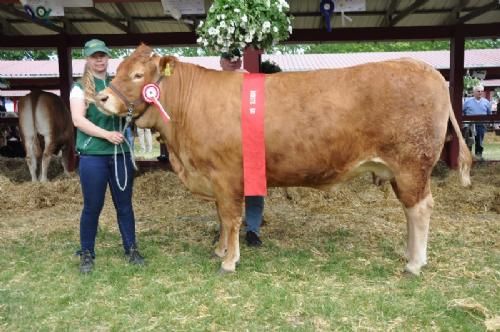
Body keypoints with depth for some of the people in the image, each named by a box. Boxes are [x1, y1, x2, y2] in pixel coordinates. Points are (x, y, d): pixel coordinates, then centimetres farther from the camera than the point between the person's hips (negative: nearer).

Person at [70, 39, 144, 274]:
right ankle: (86, 254, 19)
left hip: (121, 153, 3)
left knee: (124, 205, 10)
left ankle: (131, 249, 22)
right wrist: (106, 134, -18)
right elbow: (78, 120, -8)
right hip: (92, 155, -3)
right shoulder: (80, 87, 2)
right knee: (92, 206, 4)